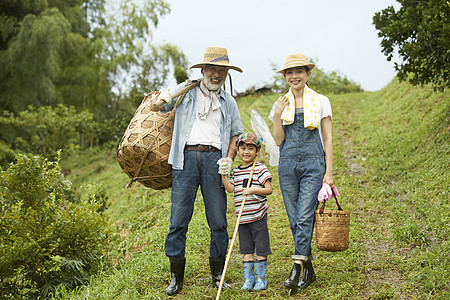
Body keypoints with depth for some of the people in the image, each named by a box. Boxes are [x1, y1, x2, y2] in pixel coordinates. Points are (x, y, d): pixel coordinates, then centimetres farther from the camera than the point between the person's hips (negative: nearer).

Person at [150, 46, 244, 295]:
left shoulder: (228, 102, 19)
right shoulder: (186, 91, 14)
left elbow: (236, 135, 19)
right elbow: (155, 107, 16)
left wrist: (229, 158, 1)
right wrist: (161, 100, -9)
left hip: (214, 158, 2)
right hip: (186, 156, -1)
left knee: (218, 221, 0)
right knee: (179, 218, -4)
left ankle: (217, 275, 13)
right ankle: (176, 277, 5)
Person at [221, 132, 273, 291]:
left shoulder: (260, 169, -4)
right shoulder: (235, 171, 11)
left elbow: (269, 189, -8)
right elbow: (230, 188, 1)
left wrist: (253, 190, -21)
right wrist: (223, 174, -6)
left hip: (258, 216, -4)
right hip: (242, 217, 4)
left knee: (261, 249, 1)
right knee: (246, 249, 9)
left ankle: (261, 278, 13)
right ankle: (248, 279, 17)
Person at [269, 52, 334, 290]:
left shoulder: (320, 102, 4)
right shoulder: (280, 105, 11)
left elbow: (327, 139, 3)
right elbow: (278, 141, 6)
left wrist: (329, 172, -3)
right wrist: (278, 116, -8)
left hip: (313, 163, -3)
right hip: (287, 164, 3)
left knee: (304, 216, -12)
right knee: (294, 219, 4)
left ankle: (296, 268, -11)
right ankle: (308, 269, 15)